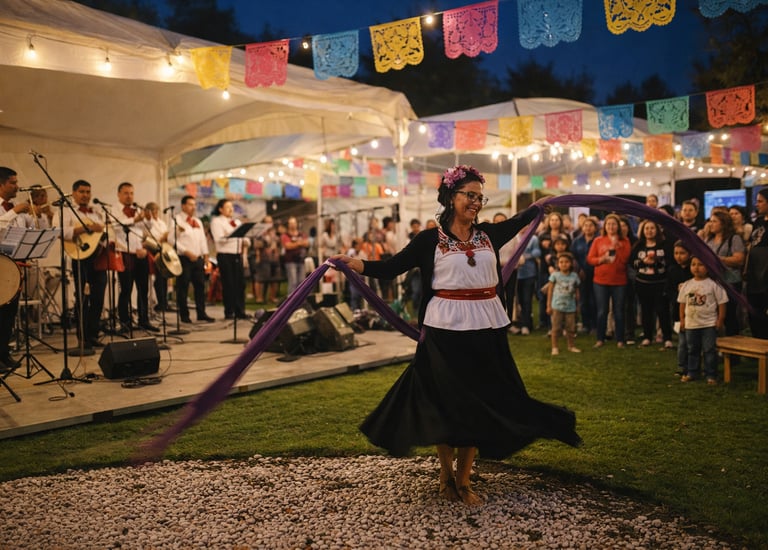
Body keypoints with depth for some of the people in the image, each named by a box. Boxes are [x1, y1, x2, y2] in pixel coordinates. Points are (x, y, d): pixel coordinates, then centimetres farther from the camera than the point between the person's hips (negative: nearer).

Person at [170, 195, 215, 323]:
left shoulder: (198, 221, 19)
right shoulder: (177, 220, -5)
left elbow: (203, 239, 21)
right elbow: (172, 239, -13)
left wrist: (205, 255, 10)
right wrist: (186, 252, -17)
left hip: (198, 258, 7)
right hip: (183, 259, -7)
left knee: (200, 286, 6)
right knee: (183, 287, -2)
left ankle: (201, 313, 13)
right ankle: (184, 315, 6)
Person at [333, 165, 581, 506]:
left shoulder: (489, 234, 9)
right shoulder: (430, 239, -2)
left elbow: (518, 221, 27)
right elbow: (393, 266, -6)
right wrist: (355, 264, -18)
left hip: (487, 332, 4)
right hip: (445, 331, -4)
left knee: (479, 404, 8)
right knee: (445, 404, 4)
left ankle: (463, 480, 21)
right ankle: (446, 473, 25)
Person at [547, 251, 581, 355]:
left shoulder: (574, 276, 2)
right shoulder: (555, 275, -3)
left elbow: (576, 291, 10)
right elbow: (550, 290, 1)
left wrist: (577, 305, 11)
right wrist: (548, 305, -1)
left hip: (570, 307, 2)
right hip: (557, 306, -2)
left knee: (570, 328, 9)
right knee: (556, 328, 1)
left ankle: (571, 346, 26)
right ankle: (554, 347, 11)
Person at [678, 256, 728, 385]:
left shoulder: (713, 284, -8)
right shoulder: (687, 285, 3)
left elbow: (721, 302, -5)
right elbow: (682, 303, 10)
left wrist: (720, 320, -6)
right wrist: (682, 319, 8)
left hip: (709, 324, -4)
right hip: (690, 324, 4)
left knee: (709, 350, 0)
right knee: (692, 349, 13)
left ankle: (711, 375, 9)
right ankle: (691, 373, 23)